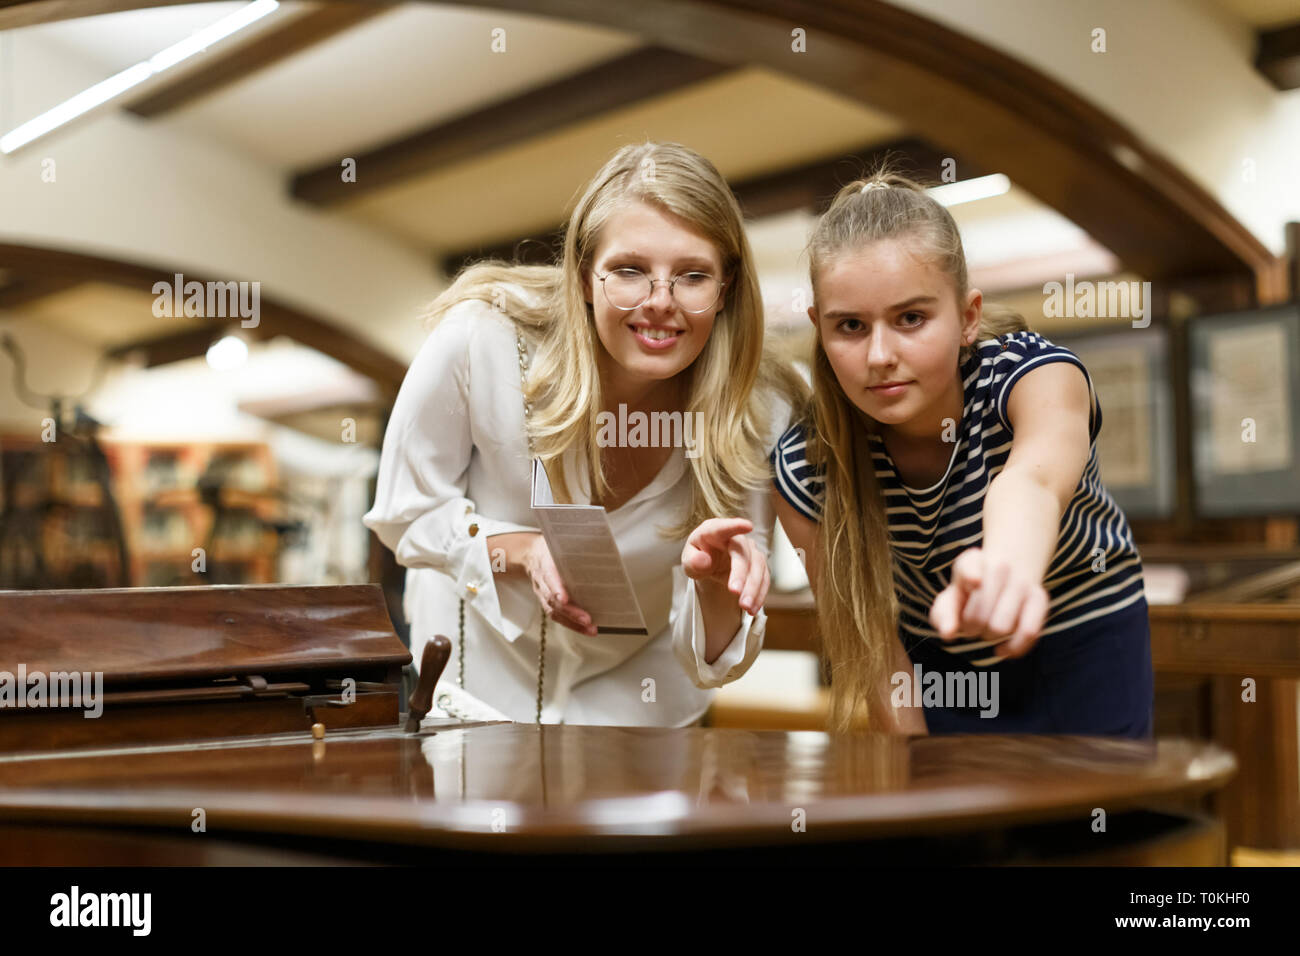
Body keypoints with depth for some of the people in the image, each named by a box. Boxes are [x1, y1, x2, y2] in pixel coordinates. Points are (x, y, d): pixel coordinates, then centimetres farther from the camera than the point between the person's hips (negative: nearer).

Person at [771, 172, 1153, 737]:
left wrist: (1008, 568, -78)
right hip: (938, 663, 1)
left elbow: (1033, 475, -57)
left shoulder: (1036, 375, -32)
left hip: (1083, 646, -1)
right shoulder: (804, 469, -24)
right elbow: (867, 639, -13)